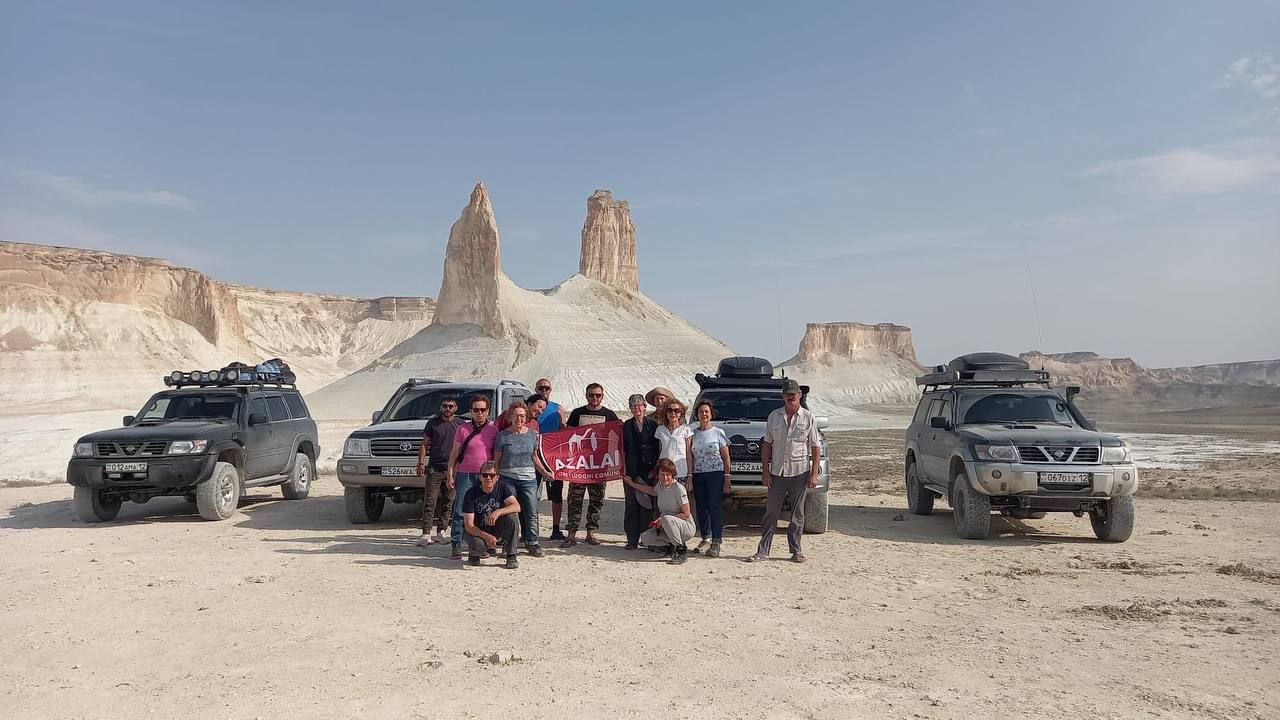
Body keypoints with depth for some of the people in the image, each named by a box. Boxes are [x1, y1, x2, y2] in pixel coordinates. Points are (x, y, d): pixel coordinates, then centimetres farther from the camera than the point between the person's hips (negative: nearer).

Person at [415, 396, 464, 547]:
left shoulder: (460, 424, 8)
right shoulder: (433, 423, 7)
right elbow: (424, 444, 9)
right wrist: (421, 463, 0)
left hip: (453, 469, 1)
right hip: (434, 468, -1)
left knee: (448, 503, 5)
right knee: (429, 502, -7)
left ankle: (440, 532, 14)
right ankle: (426, 535, -7)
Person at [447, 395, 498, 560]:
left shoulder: (494, 430, 6)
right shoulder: (463, 429, 4)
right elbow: (454, 453, 6)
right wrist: (450, 474, -1)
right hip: (465, 475, -1)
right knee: (460, 511, -3)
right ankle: (456, 545, 2)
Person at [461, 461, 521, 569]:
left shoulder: (502, 488, -8)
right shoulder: (471, 493, -17)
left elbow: (517, 507, -22)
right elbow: (469, 525, -20)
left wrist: (498, 512, -39)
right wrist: (486, 536, -36)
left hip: (496, 529, 3)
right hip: (477, 531, -3)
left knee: (511, 516, -26)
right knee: (478, 544, -36)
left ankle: (511, 556, -14)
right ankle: (474, 552, 4)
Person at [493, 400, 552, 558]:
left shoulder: (532, 434, 9)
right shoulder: (502, 436, 0)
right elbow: (496, 460, 4)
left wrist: (544, 471, 9)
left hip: (528, 478, 2)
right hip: (507, 478, -2)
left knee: (532, 512, 0)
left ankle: (532, 543, 10)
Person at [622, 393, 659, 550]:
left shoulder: (653, 424, 5)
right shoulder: (626, 426, 9)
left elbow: (658, 448, 4)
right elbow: (623, 449, 8)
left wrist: (655, 469, -2)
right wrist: (624, 469, -1)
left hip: (650, 471, -1)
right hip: (632, 471, 1)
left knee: (648, 505, 0)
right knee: (631, 505, 1)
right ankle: (632, 540, 6)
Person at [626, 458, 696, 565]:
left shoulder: (679, 489, -20)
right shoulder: (660, 485, 1)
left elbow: (686, 514, -19)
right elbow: (653, 491, 28)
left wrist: (663, 519, -23)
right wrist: (633, 484, 28)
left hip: (687, 527, -7)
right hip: (668, 527, 7)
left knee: (667, 518, -37)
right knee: (645, 538, -9)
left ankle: (680, 551, -20)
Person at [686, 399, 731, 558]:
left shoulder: (718, 432, 2)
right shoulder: (693, 434, 10)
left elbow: (726, 458, 2)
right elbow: (689, 457, 12)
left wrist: (727, 478, -5)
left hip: (716, 474, -3)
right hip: (698, 475, 4)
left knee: (715, 507, -8)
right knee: (701, 508, 5)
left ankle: (716, 543, -7)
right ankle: (705, 540, 16)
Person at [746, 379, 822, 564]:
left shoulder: (809, 418, 2)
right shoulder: (774, 416, 7)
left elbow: (816, 448, 1)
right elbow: (767, 445, 8)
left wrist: (814, 474, -6)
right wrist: (765, 470, 1)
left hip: (800, 472, -1)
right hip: (777, 472, 2)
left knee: (797, 514, 5)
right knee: (771, 513, 2)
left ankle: (796, 551, 15)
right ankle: (763, 551, 6)